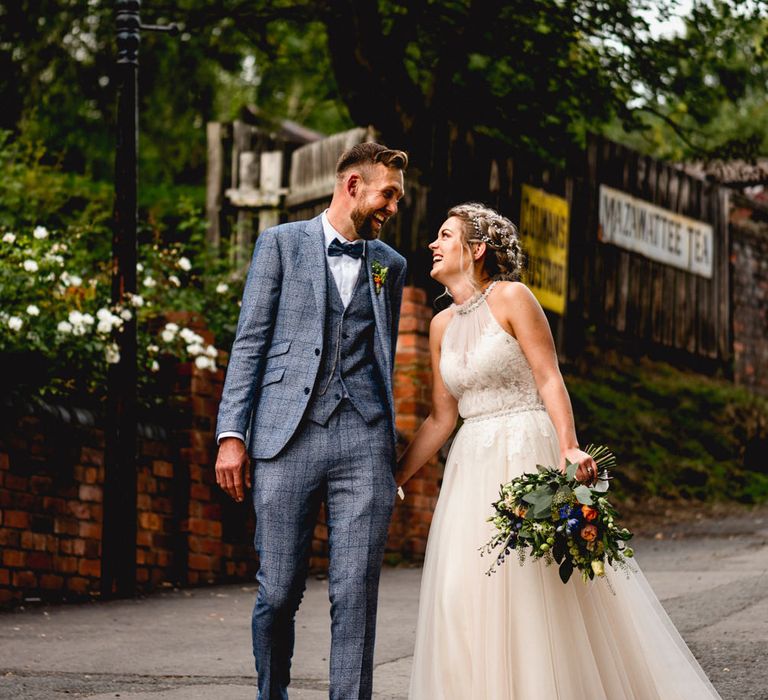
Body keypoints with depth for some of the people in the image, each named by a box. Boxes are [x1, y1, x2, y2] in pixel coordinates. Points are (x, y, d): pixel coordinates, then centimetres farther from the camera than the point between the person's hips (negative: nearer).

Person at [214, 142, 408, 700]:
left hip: (363, 443, 2)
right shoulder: (281, 244, 8)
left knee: (356, 595, -5)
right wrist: (231, 434, -5)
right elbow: (250, 342, 3)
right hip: (287, 439, -2)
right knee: (278, 592, 0)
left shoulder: (390, 264, 18)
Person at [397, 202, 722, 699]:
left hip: (526, 456, -6)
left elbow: (549, 379, -11)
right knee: (466, 598, 0)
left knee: (541, 594, -7)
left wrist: (569, 447, -25)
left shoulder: (511, 298, -4)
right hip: (473, 466, 6)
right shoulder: (442, 325, 14)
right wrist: (393, 480, 13)